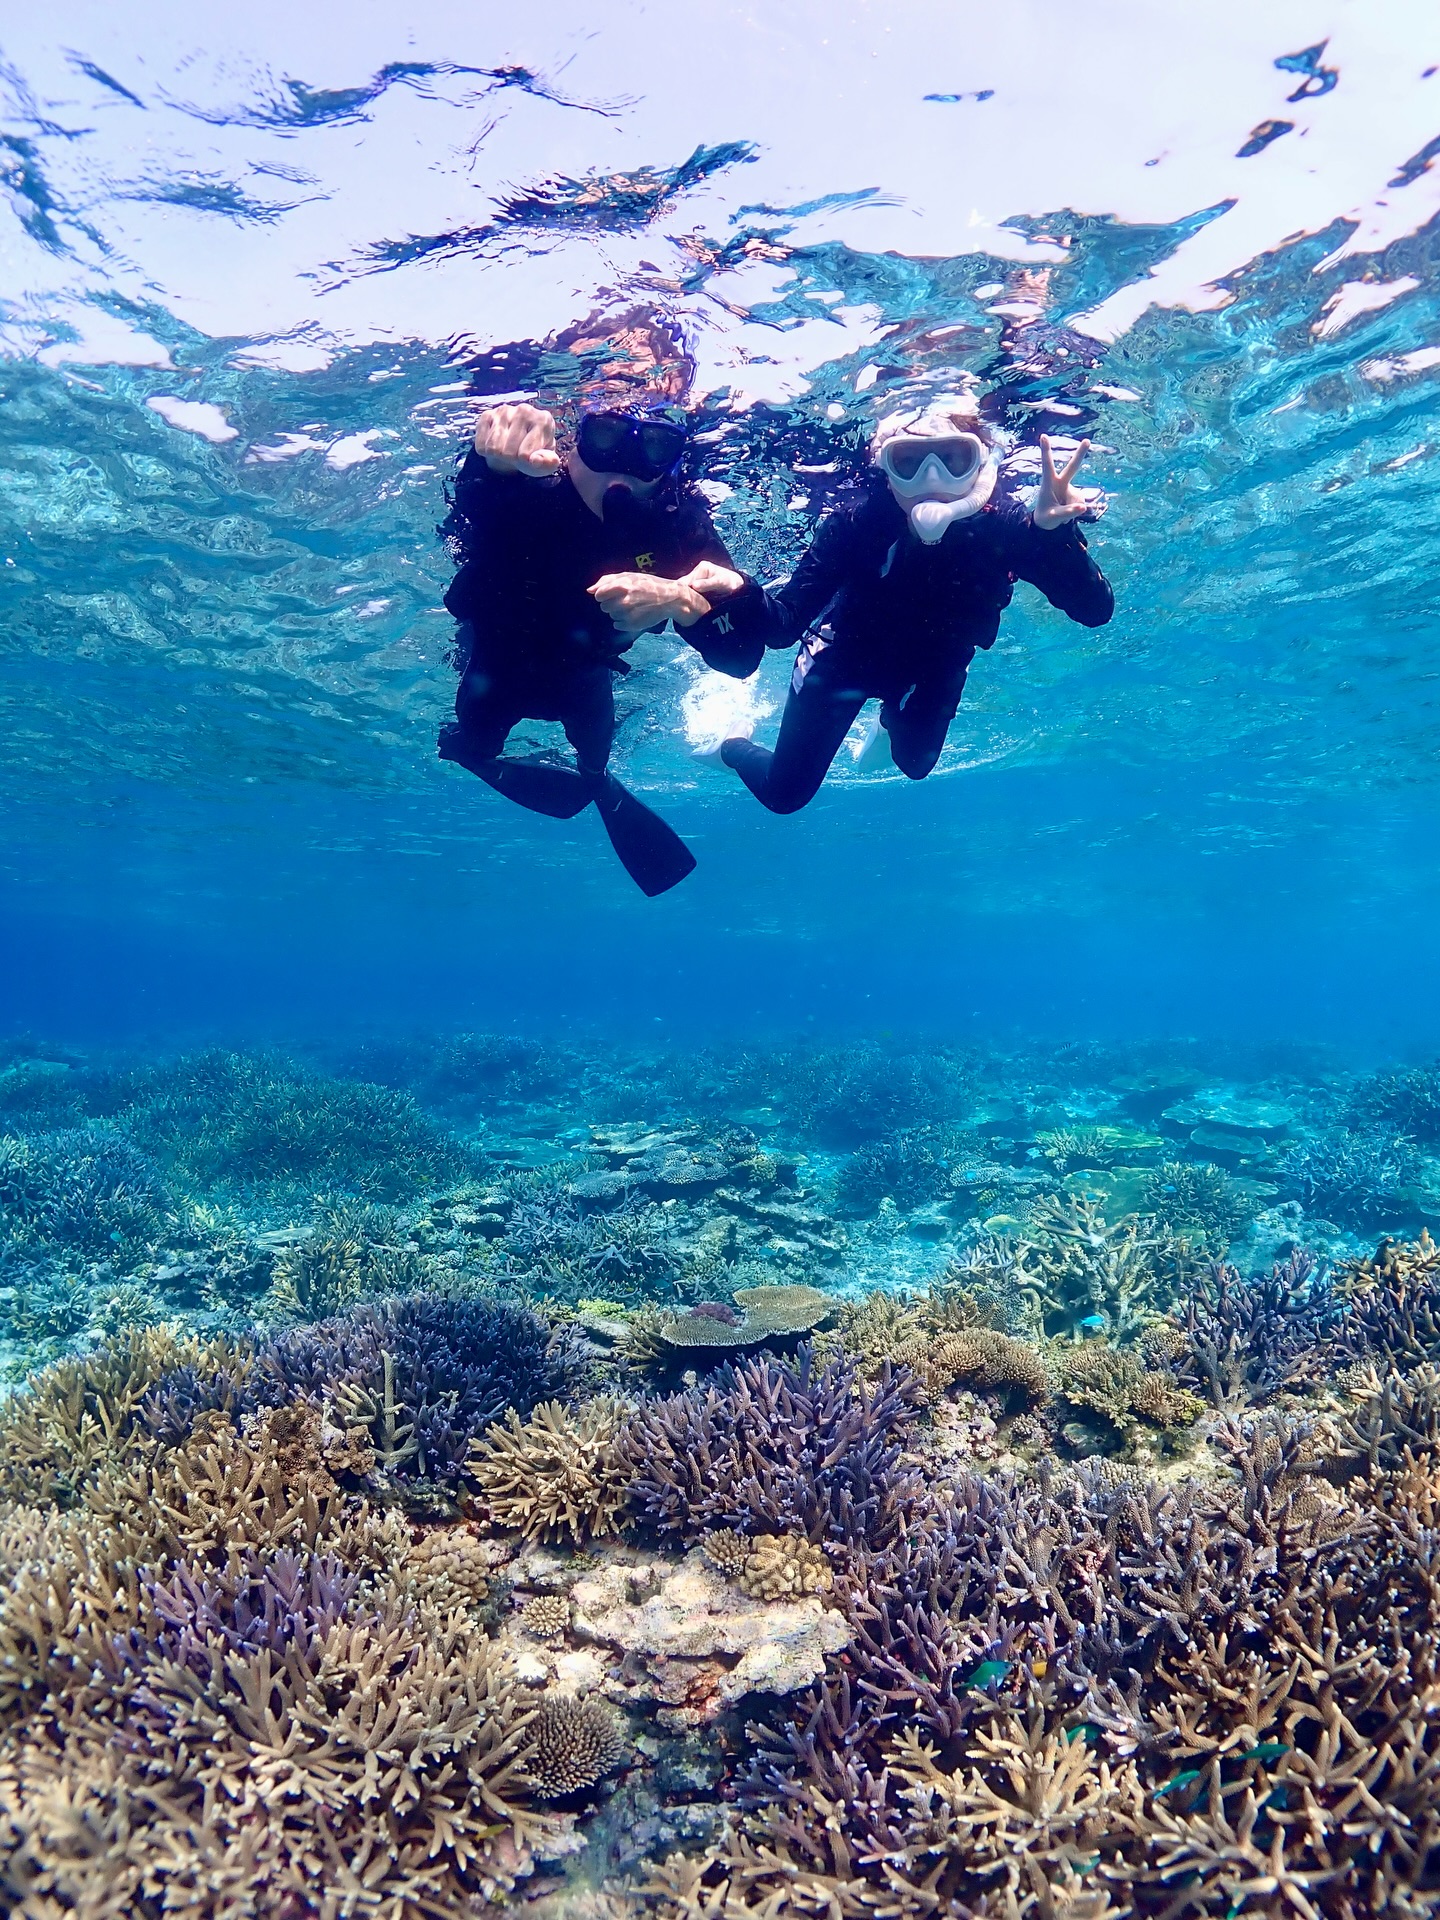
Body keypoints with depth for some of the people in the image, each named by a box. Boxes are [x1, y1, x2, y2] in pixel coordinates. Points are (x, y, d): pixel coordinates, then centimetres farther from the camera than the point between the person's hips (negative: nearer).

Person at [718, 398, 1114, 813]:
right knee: (784, 794, 5)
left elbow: (1095, 610, -39)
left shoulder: (1003, 525, -32)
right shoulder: (856, 521, -34)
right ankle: (731, 747, 38)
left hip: (931, 670, 2)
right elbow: (784, 625, -38)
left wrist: (1054, 532, -57)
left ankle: (891, 721, 59)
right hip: (845, 655, -2)